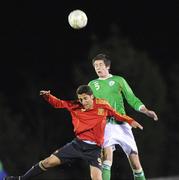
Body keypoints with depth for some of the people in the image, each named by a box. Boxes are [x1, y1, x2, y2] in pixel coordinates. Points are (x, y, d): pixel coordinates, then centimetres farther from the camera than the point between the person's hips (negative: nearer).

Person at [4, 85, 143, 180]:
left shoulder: (103, 105, -5)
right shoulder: (75, 106, -1)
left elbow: (117, 115, 9)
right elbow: (58, 103, 6)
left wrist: (131, 121, -2)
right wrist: (48, 96, -12)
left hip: (94, 149, -2)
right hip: (78, 143, 2)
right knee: (49, 162, 0)